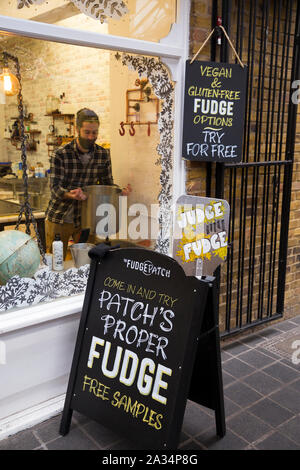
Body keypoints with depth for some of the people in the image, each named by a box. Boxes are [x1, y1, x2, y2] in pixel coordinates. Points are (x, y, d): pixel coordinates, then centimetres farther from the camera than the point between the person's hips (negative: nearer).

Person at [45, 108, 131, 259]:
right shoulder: (60, 154, -12)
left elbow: (107, 184, 7)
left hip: (85, 220, 3)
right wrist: (71, 195, -38)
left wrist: (120, 191, -16)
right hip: (59, 219, -2)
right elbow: (55, 187, -17)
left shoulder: (103, 155, -1)